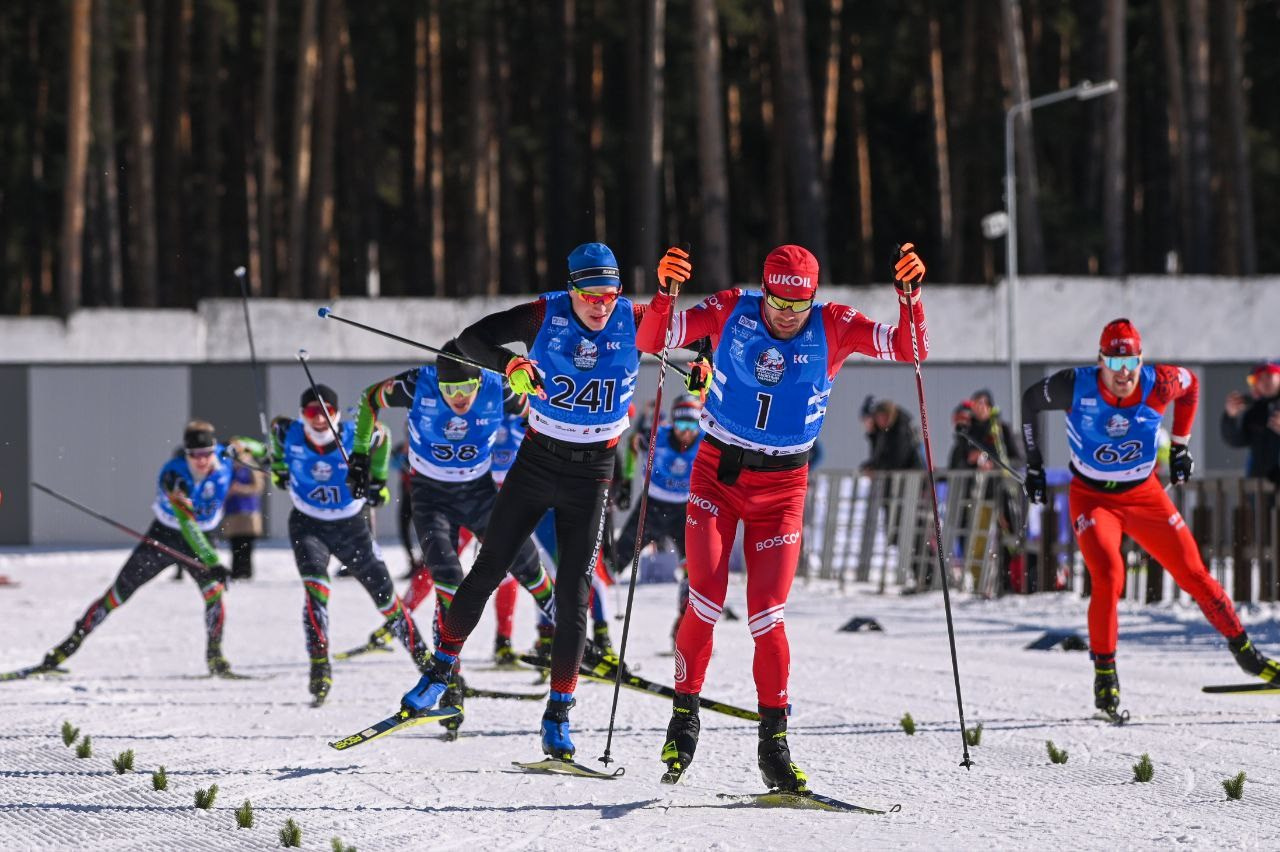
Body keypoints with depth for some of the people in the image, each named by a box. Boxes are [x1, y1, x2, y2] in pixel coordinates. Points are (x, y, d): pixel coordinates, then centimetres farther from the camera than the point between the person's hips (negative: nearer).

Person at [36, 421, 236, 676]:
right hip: (164, 535, -2)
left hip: (201, 540, 2)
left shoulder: (223, 456, -20)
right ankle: (71, 643, 15)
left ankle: (214, 655, -11)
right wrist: (212, 562, -53)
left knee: (213, 589, -25)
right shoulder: (173, 475, -34)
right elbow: (188, 524, -46)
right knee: (118, 593, 1)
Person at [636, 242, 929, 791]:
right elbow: (650, 342, -12)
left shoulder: (832, 327, -7)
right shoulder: (731, 312, -9)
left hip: (782, 488, 0)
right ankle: (685, 713, 7)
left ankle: (774, 739, 7)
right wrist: (665, 293, -29)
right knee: (706, 601, -12)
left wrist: (910, 298, -28)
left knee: (766, 615, -4)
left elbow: (909, 350, -12)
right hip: (718, 475, 0)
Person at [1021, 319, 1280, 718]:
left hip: (1145, 496, 2)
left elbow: (1190, 384, 6)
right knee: (1109, 577, -23)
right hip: (1092, 499, -2)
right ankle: (1104, 674, -8)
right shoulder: (1076, 387, -21)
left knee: (1193, 573, 0)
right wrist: (1033, 465, 2)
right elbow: (1031, 401, -1)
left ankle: (1243, 651, 17)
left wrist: (1180, 446, 9)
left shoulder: (1158, 384, -19)